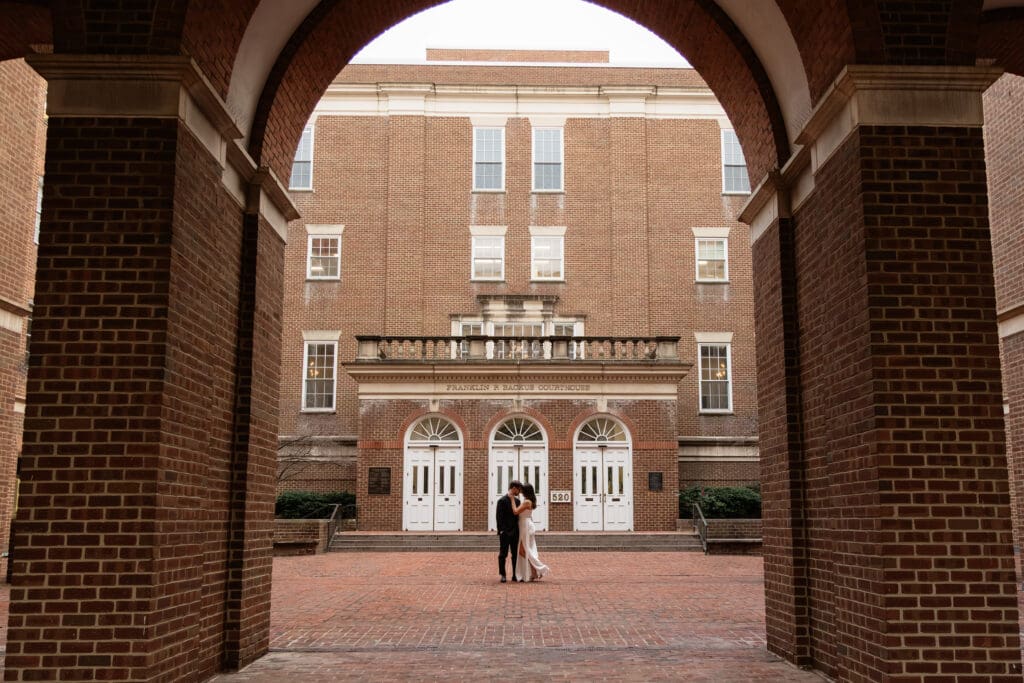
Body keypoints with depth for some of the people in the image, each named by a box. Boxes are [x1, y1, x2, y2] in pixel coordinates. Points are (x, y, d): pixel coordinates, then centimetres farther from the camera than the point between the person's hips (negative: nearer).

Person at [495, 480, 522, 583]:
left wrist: (519, 530, 9)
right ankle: (503, 575, 7)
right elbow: (499, 517, -11)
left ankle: (515, 575, 14)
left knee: (516, 554, 8)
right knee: (503, 554, 0)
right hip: (505, 532, -6)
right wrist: (501, 530, -17)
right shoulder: (502, 500, -8)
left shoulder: (517, 501, 12)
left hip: (515, 532, 6)